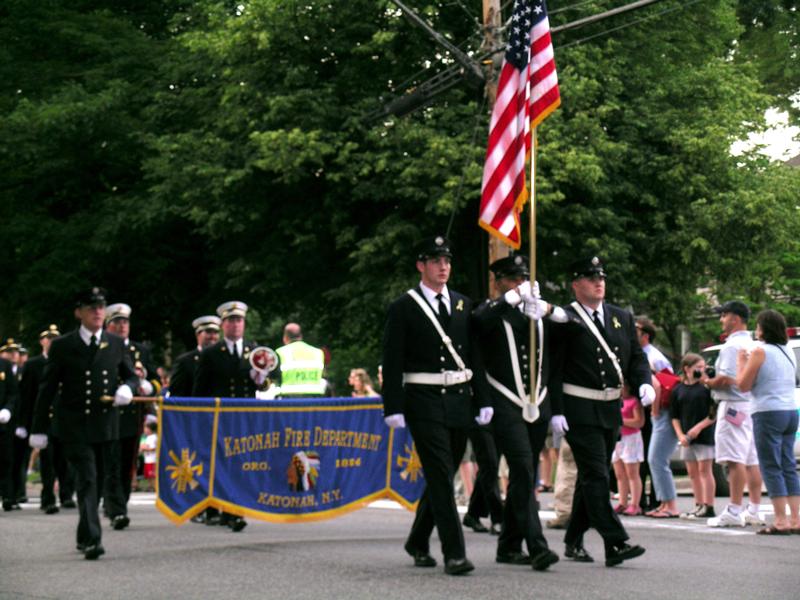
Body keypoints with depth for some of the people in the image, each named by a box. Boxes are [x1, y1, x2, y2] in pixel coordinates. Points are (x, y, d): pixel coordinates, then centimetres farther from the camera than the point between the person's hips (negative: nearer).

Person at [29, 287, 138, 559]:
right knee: (86, 480, -11)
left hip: (107, 424, 3)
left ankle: (85, 537, 29)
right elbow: (47, 389, 1)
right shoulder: (62, 346, 0)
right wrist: (39, 429, -1)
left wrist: (127, 388, -7)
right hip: (75, 427, -3)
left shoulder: (116, 344, 7)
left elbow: (131, 376, 18)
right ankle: (91, 539, -12)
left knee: (107, 476, 10)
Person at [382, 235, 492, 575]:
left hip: (460, 401, 5)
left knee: (442, 477, 12)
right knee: (441, 477, -10)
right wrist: (393, 408, -12)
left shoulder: (463, 305, 13)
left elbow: (475, 355, 14)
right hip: (424, 403, -5)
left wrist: (483, 401, 8)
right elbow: (392, 362, -5)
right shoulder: (403, 308, -2)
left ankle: (418, 543, 29)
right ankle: (454, 553, -11)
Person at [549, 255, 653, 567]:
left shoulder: (622, 317, 13)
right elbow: (553, 369, -9)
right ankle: (615, 544, -15)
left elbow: (637, 357, 15)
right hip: (579, 411, -7)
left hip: (611, 410, 7)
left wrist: (644, 383, -5)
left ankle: (574, 540, 26)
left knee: (591, 477, 14)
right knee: (596, 475, -11)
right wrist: (556, 411, -16)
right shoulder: (564, 320, -6)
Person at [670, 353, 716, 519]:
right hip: (686, 436, 5)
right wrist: (680, 435, -2)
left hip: (704, 435, -5)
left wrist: (699, 427, -14)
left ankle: (708, 507, 0)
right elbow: (674, 416, 10)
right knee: (692, 472, 10)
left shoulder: (706, 386, -4)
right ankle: (699, 506, 19)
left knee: (704, 470, -4)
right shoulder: (678, 390, 7)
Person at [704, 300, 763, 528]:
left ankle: (734, 511, -13)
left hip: (733, 406, -10)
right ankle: (754, 511, 12)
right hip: (751, 404, 10)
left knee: (735, 460, -11)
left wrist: (708, 382, -3)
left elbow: (726, 379, -20)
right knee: (752, 461, 9)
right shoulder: (751, 344, 17)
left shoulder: (732, 345, -13)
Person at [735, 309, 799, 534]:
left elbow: (743, 385, -7)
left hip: (768, 414, -7)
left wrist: (741, 362, 8)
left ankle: (781, 521, -9)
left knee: (772, 468, -5)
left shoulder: (760, 352, -9)